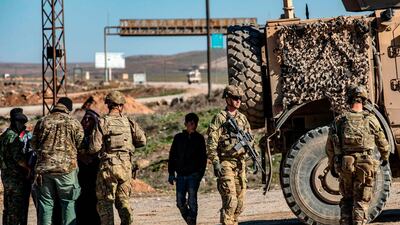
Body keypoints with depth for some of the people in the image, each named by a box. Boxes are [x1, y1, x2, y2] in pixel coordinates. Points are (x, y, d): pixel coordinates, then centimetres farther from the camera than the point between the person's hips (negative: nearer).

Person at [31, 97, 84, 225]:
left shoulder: (42, 122, 5)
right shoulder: (74, 123, -1)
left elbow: (34, 144, 10)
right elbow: (80, 144, 4)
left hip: (44, 167, 2)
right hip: (67, 167, -2)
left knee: (45, 203, 8)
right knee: (69, 203, 5)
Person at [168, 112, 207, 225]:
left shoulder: (199, 138, 5)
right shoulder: (179, 138, 9)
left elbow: (203, 157, 5)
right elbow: (172, 156, 11)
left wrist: (200, 173, -7)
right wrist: (171, 173, 5)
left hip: (194, 174, -2)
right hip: (181, 174, 2)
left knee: (192, 200, -12)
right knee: (180, 202, 1)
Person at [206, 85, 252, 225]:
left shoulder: (243, 119, 14)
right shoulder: (219, 119, -5)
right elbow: (211, 144, -10)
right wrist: (215, 163, -17)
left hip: (240, 164, 7)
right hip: (225, 163, -6)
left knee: (240, 201, 8)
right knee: (230, 200, -14)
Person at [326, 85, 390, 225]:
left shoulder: (339, 121, 3)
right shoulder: (370, 119, -1)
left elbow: (330, 147, 6)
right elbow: (382, 142, 9)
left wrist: (332, 166, 19)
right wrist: (385, 157, 29)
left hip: (345, 166, 2)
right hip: (365, 165, -2)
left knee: (346, 200, 16)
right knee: (361, 202, 3)